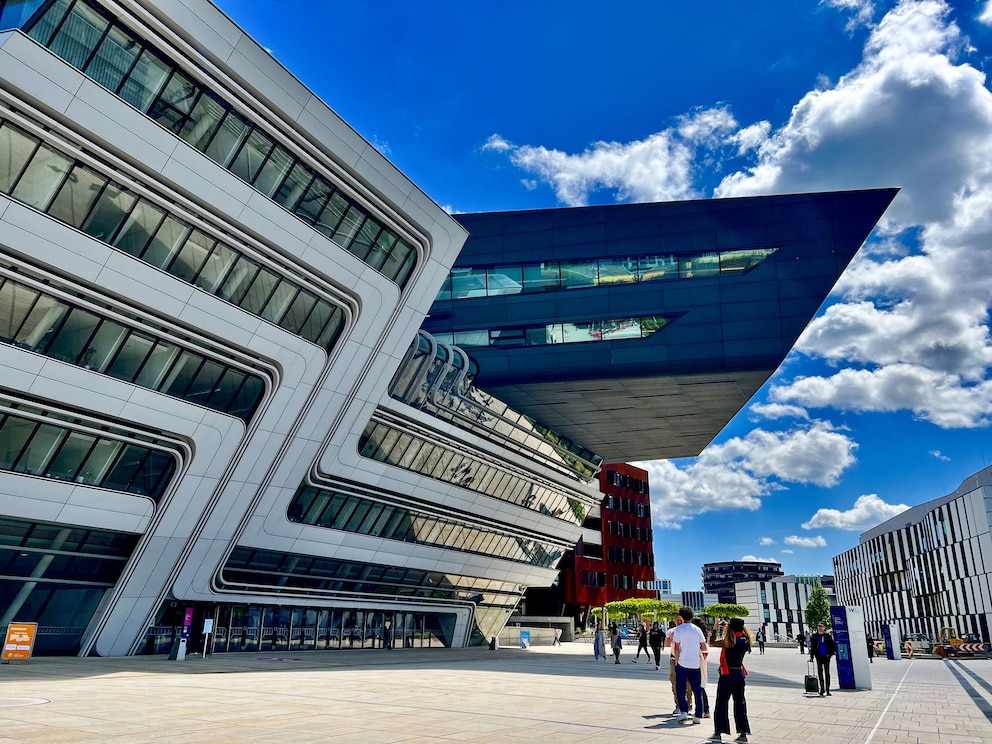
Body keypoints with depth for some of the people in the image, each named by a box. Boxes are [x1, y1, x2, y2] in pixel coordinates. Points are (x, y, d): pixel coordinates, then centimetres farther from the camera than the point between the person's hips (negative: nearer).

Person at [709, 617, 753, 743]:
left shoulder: (729, 641, -17)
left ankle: (718, 733, 6)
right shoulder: (745, 640, 2)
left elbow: (713, 643, -12)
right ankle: (743, 734, 14)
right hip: (740, 674, 6)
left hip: (728, 674, -6)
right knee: (740, 703, 12)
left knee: (721, 703, 3)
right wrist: (727, 626, 16)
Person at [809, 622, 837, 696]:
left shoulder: (828, 636, 1)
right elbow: (812, 647, 7)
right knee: (820, 673, -2)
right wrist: (811, 656, 1)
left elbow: (833, 646, 4)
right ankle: (822, 689, 5)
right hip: (819, 657, 0)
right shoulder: (814, 636, 4)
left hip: (826, 657, 0)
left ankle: (827, 690, 11)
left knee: (827, 673, 5)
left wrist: (830, 654, -7)